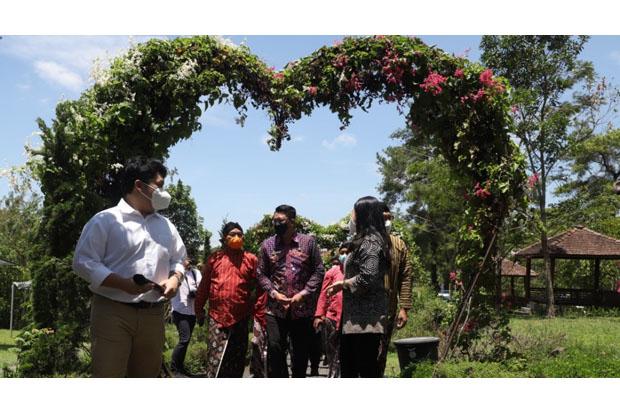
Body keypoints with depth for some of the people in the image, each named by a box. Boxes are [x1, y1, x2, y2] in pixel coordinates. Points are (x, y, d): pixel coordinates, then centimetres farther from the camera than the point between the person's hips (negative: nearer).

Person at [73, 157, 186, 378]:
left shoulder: (166, 225, 17)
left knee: (146, 376, 11)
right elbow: (83, 261, -8)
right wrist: (123, 284, -19)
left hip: (153, 315, 6)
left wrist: (175, 279, 1)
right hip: (112, 312, -6)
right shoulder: (105, 220, -3)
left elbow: (178, 259, 25)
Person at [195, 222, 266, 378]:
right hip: (217, 317, -1)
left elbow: (258, 289, 2)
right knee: (215, 361, -7)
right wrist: (199, 310, 9)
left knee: (236, 361, 10)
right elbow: (203, 287, 9)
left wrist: (260, 316, -3)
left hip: (241, 319, 1)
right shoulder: (214, 258, 6)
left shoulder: (251, 260, 5)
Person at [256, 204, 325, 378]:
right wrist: (274, 293, -9)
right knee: (275, 349, -6)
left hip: (303, 308, 0)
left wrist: (303, 293, -11)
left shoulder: (308, 242, 1)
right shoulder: (267, 244, 6)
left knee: (301, 351, 8)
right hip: (275, 308, 1)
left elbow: (319, 271, 0)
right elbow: (261, 274, 6)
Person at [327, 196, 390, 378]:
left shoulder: (370, 242, -14)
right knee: (347, 365, 17)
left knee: (367, 369, -4)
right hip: (354, 316, 10)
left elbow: (367, 279, -22)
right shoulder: (365, 240, 16)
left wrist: (342, 284, -9)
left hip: (366, 318, -10)